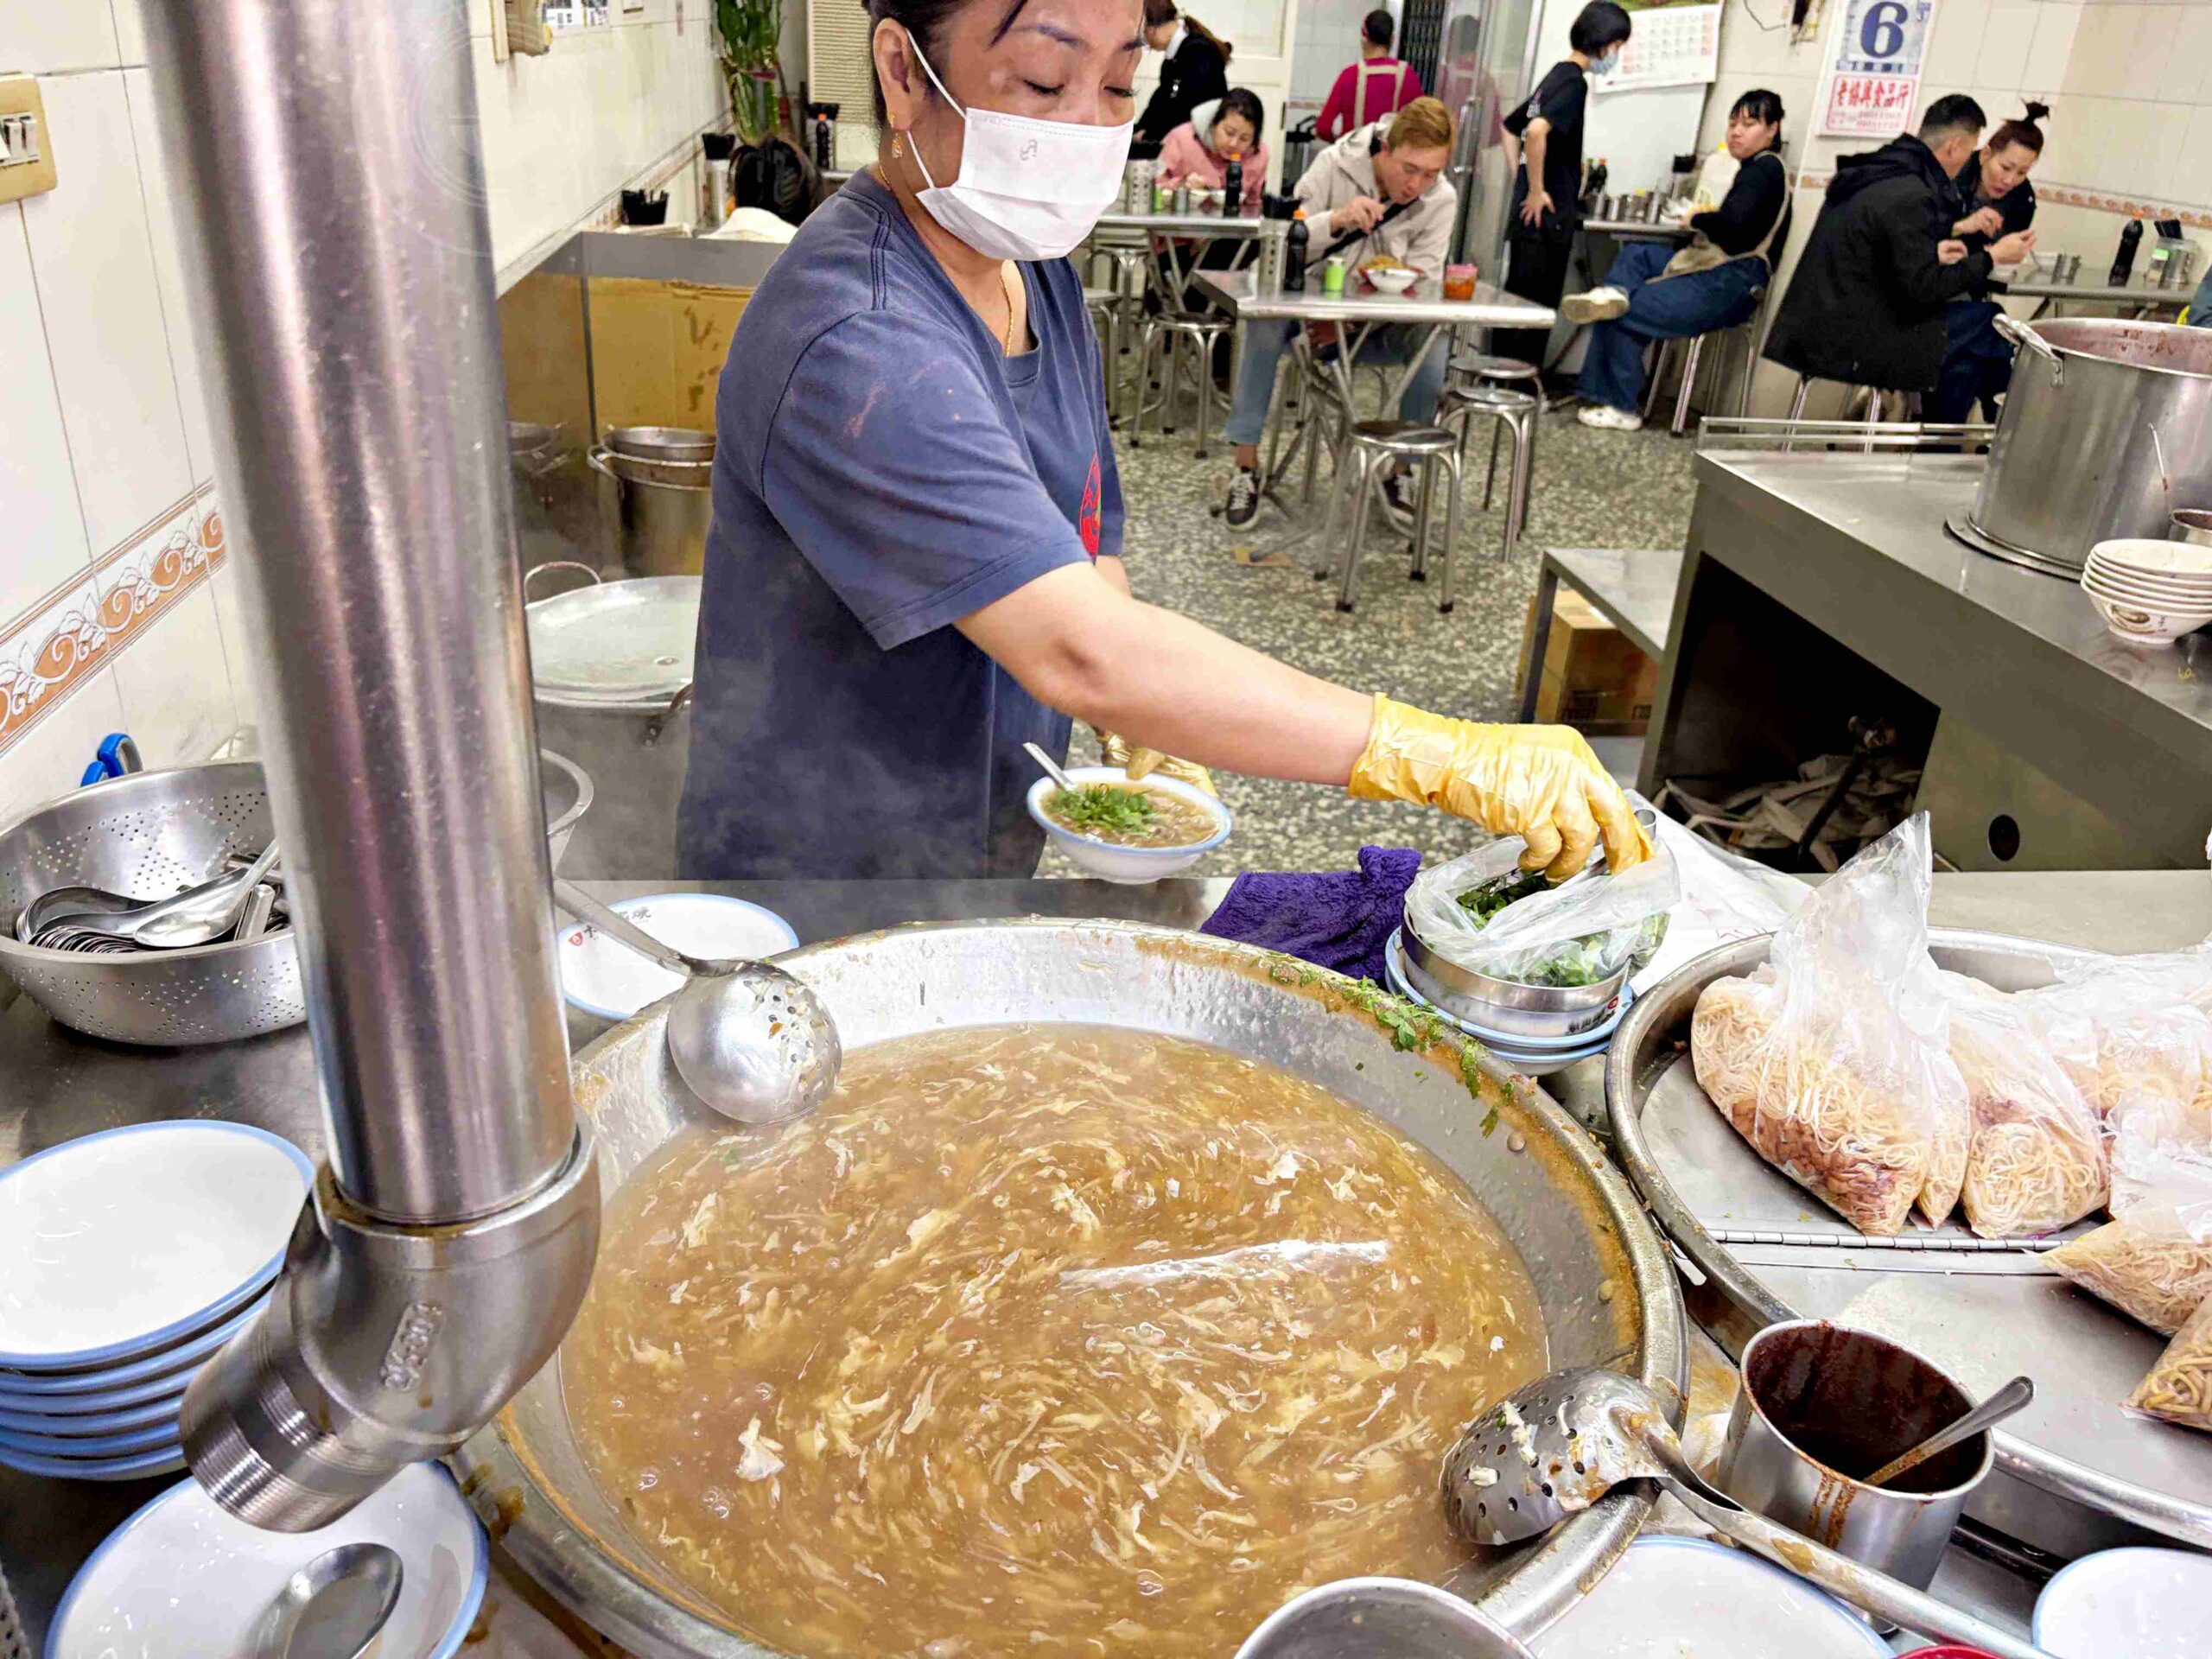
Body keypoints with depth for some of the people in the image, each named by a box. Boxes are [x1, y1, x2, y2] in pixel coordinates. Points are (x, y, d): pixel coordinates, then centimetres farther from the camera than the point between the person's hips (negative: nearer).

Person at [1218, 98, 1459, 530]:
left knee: (1435, 338, -28)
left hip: (1382, 325, 2)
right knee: (1265, 323, -33)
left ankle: (1400, 468, -10)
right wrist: (1336, 219, -33)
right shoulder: (1336, 163, -10)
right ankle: (1247, 468, -25)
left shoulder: (1441, 199, -5)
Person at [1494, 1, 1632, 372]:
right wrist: (1536, 191, -19)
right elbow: (1537, 131, -28)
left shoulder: (1555, 77, 17)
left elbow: (1511, 127, 28)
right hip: (1546, 215, -9)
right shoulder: (1573, 82, -11)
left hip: (1530, 214, 9)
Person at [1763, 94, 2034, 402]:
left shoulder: (1872, 171, 9)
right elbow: (1924, 289, -17)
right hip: (1849, 346, -9)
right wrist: (1992, 257, -5)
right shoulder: (1910, 197, -19)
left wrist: (1931, 254, 15)